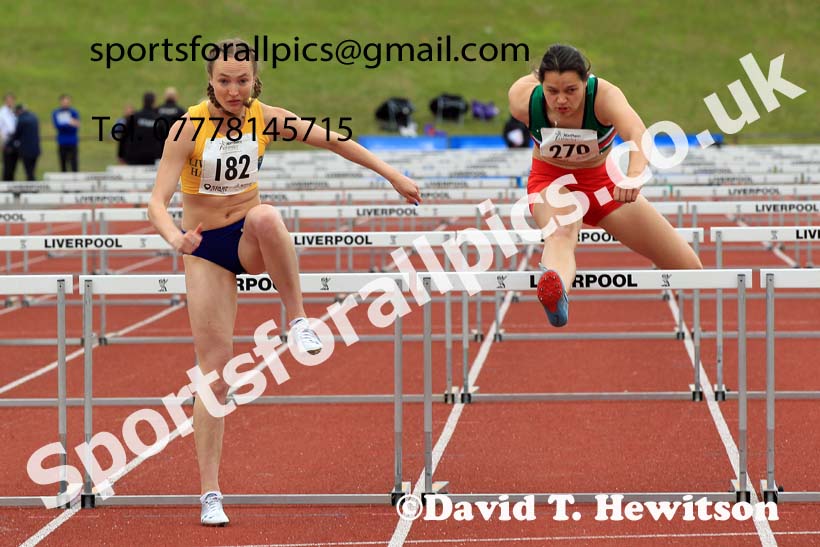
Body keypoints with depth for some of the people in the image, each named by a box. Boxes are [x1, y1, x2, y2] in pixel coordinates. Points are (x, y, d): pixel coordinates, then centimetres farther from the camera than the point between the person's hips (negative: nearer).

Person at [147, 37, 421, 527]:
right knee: (215, 366, -7)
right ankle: (210, 494, -1)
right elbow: (158, 202, -24)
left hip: (250, 239, 2)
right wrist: (175, 237, -45)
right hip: (206, 249, -1)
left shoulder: (267, 119, -7)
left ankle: (298, 321, -21)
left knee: (266, 216, -37)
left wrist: (393, 175, 3)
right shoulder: (188, 128, -17)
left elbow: (333, 141, 3)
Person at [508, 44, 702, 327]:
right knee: (560, 234, -41)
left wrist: (634, 175, -75)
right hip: (552, 180, -1)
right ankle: (556, 295, -75)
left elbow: (637, 133, -55)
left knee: (688, 268, 3)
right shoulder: (524, 101, -28)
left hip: (603, 181, 1)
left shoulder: (605, 96, -35)